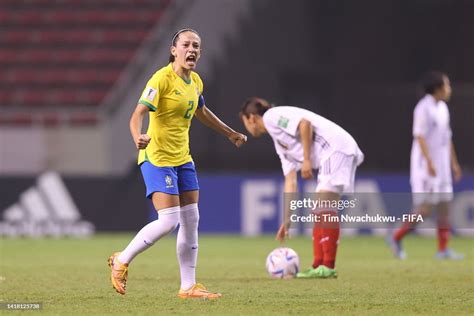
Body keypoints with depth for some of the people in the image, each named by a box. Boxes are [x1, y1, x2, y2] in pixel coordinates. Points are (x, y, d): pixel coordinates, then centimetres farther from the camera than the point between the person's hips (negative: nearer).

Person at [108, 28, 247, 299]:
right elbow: (138, 113, -24)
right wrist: (138, 138, -45)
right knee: (169, 221, -16)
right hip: (157, 158, -8)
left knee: (191, 220, 5)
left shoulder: (195, 81, 9)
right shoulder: (162, 79, -16)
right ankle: (121, 261, 3)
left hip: (182, 159, 8)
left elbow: (201, 112, 30)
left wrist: (230, 134, 40)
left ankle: (189, 286, 12)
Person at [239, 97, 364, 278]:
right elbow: (290, 182, 23)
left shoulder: (272, 116, 0)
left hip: (336, 147, -10)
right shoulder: (279, 143, 25)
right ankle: (319, 267, 7)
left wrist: (307, 159, -14)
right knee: (318, 212, 9)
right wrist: (287, 220, 21)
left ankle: (328, 267, -19)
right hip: (330, 155, 10)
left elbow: (305, 123, -16)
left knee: (324, 205, -15)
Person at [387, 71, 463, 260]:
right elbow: (420, 136, -20)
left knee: (444, 206, 5)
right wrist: (429, 162, -26)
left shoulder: (442, 108, 14)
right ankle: (396, 239, 3)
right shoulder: (424, 108, -14)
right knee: (425, 209, -10)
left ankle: (443, 249, 8)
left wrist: (454, 163, 21)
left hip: (442, 166, 9)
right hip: (425, 165, -9)